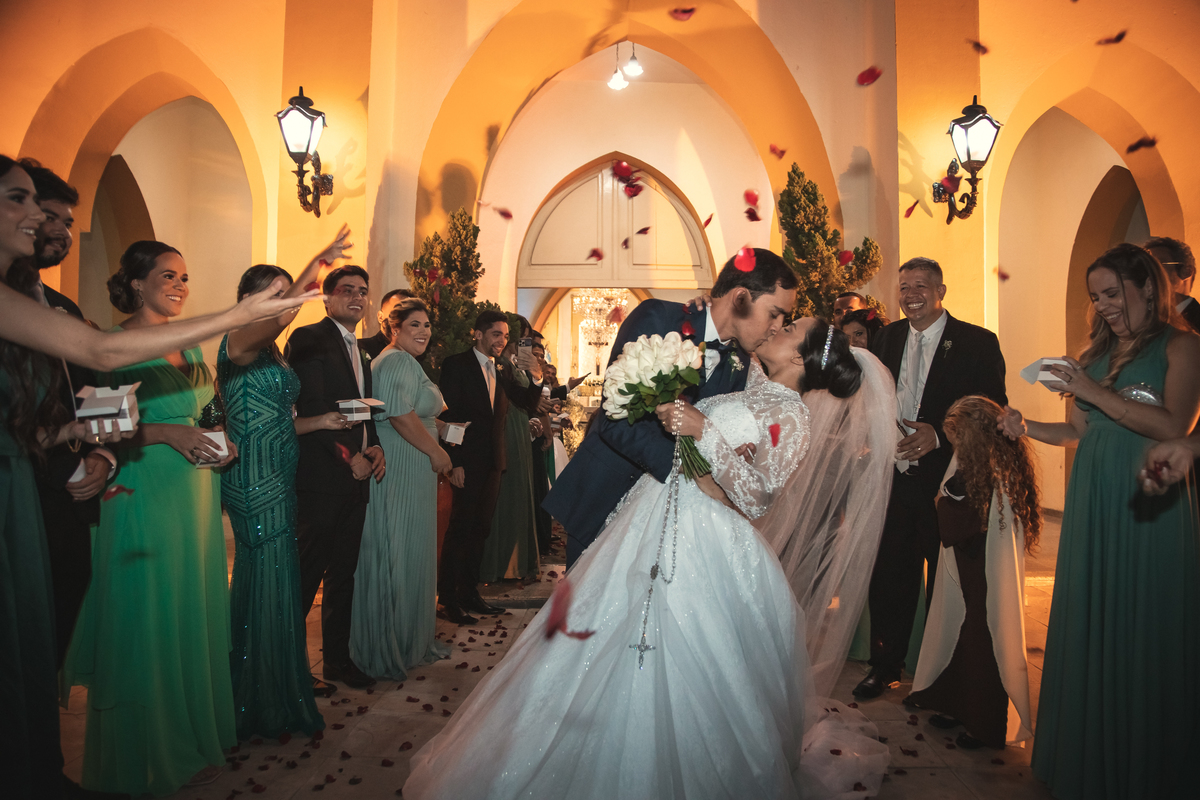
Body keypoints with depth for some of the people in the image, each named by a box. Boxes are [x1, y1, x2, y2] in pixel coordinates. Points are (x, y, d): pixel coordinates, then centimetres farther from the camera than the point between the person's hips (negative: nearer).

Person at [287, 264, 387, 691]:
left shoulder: (358, 351, 20)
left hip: (355, 476, 8)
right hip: (321, 476, -8)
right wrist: (349, 456, -13)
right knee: (307, 574, -1)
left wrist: (374, 447, 4)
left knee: (343, 572, 14)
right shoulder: (310, 339, -6)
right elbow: (311, 408, -14)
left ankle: (337, 658, 25)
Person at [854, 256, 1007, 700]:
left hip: (946, 480, -3)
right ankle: (886, 665, 32)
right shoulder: (888, 337, 8)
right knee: (889, 577, 13)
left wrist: (939, 436, -22)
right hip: (894, 477, 4)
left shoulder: (978, 343, -6)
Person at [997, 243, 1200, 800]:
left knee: (1142, 631, 4)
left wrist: (1094, 391, -18)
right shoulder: (1097, 353, 14)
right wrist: (1026, 429, -1)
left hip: (1151, 507, -5)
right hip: (1092, 504, 5)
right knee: (1088, 625, 10)